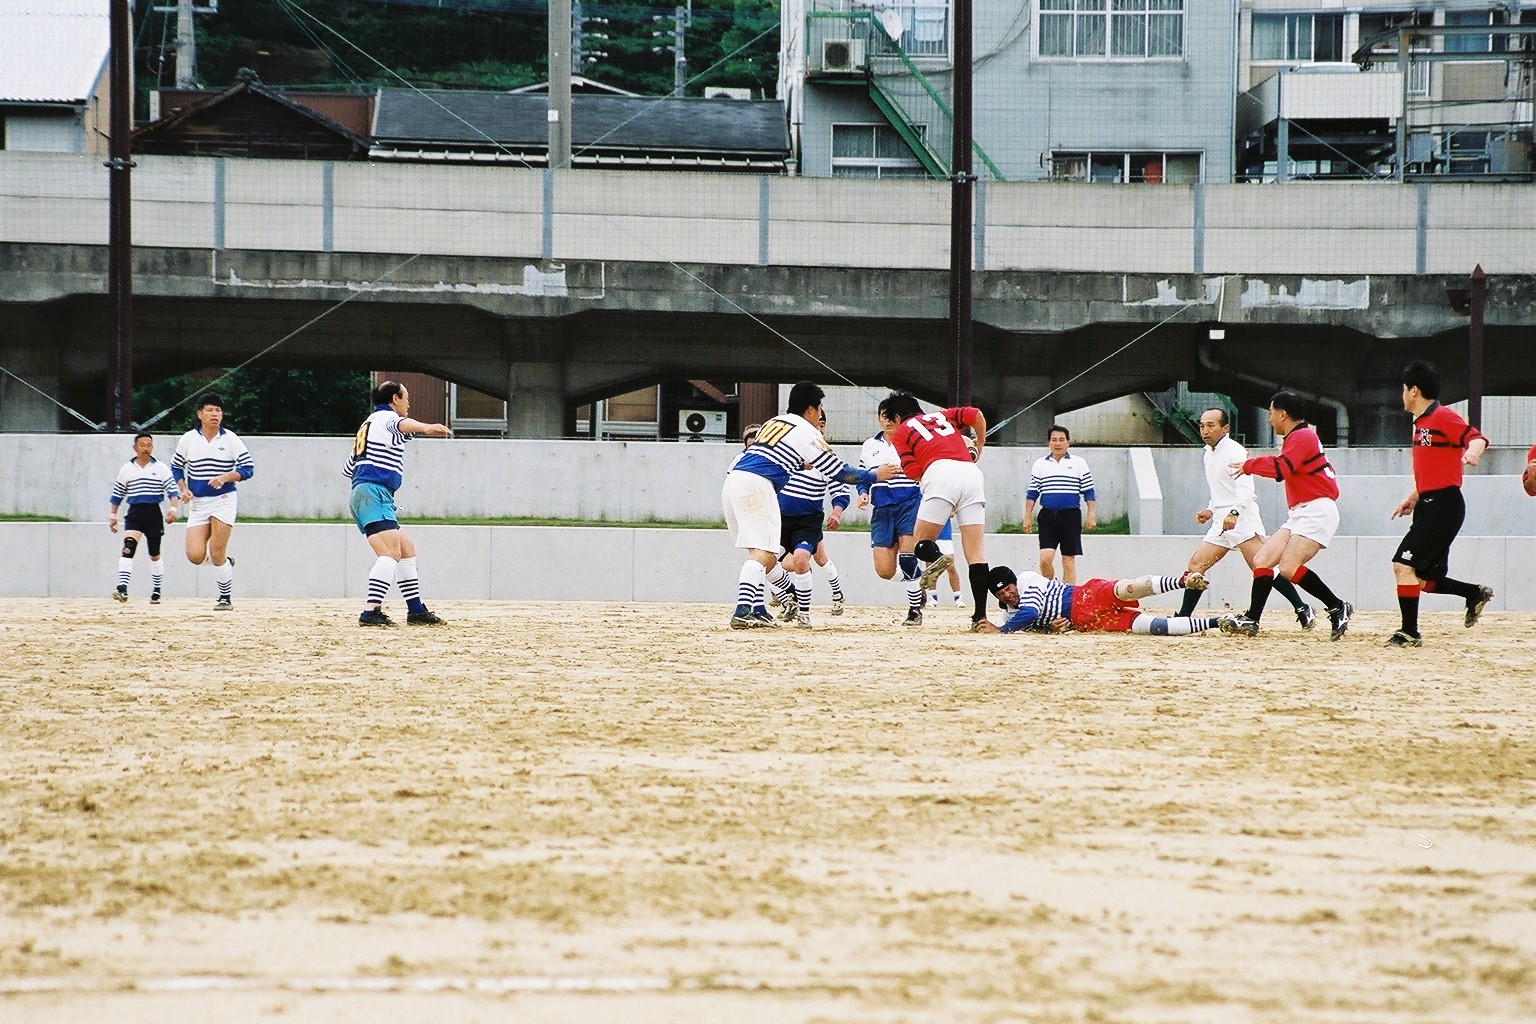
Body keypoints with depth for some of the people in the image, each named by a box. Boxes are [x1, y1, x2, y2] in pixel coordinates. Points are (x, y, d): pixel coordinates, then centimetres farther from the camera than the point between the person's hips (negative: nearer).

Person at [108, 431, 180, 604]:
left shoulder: (161, 468, 3)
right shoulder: (126, 469, 7)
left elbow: (172, 490, -3)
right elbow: (117, 494, 16)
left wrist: (173, 508, -19)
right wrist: (113, 515, 13)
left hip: (153, 513, 0)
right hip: (134, 514, 0)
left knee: (154, 555, 11)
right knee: (128, 549, -21)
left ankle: (156, 592, 25)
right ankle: (122, 589, -30)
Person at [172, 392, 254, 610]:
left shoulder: (230, 439, -3)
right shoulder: (188, 439, 3)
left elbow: (248, 468, -2)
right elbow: (176, 466, 16)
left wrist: (225, 477, -18)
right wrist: (183, 489, 0)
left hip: (224, 500, -3)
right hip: (197, 503, 3)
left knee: (217, 553, -11)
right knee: (195, 556, -8)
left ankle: (226, 598, 5)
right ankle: (224, 562, 25)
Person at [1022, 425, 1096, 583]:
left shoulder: (1079, 463, 6)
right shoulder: (1040, 464, 11)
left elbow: (1089, 493, 7)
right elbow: (1032, 493, 13)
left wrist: (1092, 515, -1)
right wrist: (1027, 517, 8)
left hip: (1070, 516, -1)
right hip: (1047, 516, 1)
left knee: (1069, 559, -1)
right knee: (1045, 558, -11)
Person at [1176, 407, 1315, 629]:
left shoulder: (1235, 452, -9)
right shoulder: (1209, 454, 19)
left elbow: (1245, 489, -22)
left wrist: (1234, 513, -36)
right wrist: (1210, 511, 18)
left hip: (1242, 519, -9)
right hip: (1221, 523, 9)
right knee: (1196, 565, 5)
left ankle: (1303, 610, -16)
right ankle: (1182, 618, 11)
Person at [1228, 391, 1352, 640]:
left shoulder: (1301, 437, -9)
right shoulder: (1302, 436, 23)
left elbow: (1281, 468, -23)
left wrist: (1249, 465, -12)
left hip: (1317, 511, -11)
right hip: (1300, 515, 11)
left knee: (1289, 567, -23)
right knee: (1262, 560, 2)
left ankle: (1338, 608, -15)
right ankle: (1251, 620, 0)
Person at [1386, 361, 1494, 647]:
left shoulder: (1443, 417, -9)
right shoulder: (1421, 423, 21)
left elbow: (1477, 438, -21)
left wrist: (1473, 452, -41)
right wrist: (1411, 499, 24)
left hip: (1444, 506, -10)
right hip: (1429, 507, 10)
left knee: (1404, 565, -16)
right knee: (1423, 579, 8)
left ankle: (1409, 633, -12)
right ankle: (1475, 593, 22)